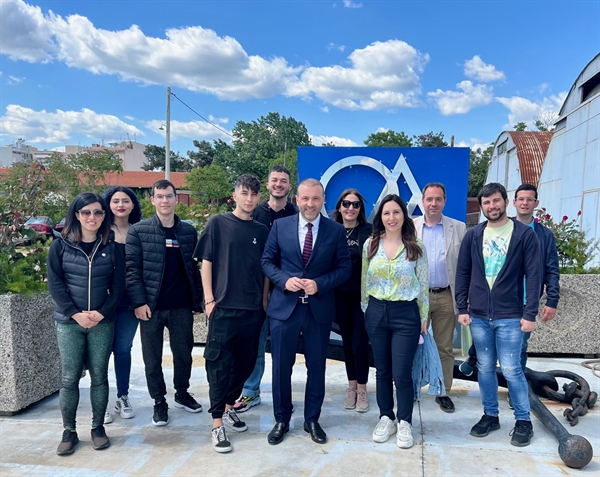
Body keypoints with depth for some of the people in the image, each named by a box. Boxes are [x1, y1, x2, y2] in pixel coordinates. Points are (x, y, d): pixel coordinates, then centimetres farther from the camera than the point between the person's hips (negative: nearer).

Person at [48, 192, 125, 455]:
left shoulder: (111, 246, 2)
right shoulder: (60, 245, 1)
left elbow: (118, 285, 0)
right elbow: (54, 283, -3)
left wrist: (102, 313, -13)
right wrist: (75, 314, -13)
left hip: (103, 322, 1)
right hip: (68, 322, 0)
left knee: (99, 376, 7)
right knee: (70, 378, 4)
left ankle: (98, 427, 21)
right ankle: (69, 431, 18)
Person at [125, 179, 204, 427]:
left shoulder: (188, 231, 6)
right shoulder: (138, 230, -2)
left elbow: (194, 267, 9)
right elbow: (132, 269, -6)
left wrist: (198, 298, 5)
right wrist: (139, 302, -13)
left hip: (182, 306, 2)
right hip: (151, 306, -2)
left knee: (184, 353, 13)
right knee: (153, 358, 9)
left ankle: (182, 393, 34)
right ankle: (159, 402, 25)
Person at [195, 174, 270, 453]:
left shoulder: (261, 231, 8)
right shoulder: (218, 224, -1)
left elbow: (265, 269, 13)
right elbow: (206, 263, -2)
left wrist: (265, 301, 8)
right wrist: (209, 300, -7)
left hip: (253, 309, 4)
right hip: (223, 307, -4)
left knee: (246, 362, 13)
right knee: (220, 364, 1)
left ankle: (229, 408, 33)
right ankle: (217, 425, 11)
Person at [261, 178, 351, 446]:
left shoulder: (336, 230, -1)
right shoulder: (280, 226, 0)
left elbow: (344, 268, 0)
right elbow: (267, 261, 4)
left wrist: (319, 283, -15)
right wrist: (285, 280, -14)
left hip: (319, 308, 0)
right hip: (284, 306, 0)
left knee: (317, 366, 12)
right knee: (281, 366, 8)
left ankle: (312, 419, 31)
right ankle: (281, 420, 28)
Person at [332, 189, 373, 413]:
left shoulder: (369, 231, -5)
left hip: (362, 294, -2)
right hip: (340, 295, 3)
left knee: (360, 343, 2)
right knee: (347, 342, 13)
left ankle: (362, 389, 21)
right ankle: (351, 387, 29)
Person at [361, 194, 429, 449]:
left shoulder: (416, 248, -3)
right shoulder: (370, 244, 1)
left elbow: (423, 285, 2)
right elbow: (365, 281, 8)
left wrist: (424, 318, 3)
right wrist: (365, 310, 10)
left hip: (406, 315, -2)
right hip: (376, 313, 2)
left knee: (402, 373, -1)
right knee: (383, 371, 12)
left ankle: (404, 423, 19)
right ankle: (386, 418, 28)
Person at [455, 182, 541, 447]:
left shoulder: (525, 234, -3)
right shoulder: (472, 236, 5)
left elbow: (534, 276, -5)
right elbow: (463, 273, 7)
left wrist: (530, 314, -9)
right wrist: (462, 308, 2)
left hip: (510, 316, -3)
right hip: (478, 316, 3)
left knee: (511, 369, 0)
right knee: (485, 368, 12)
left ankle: (523, 421, 18)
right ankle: (490, 415, 27)